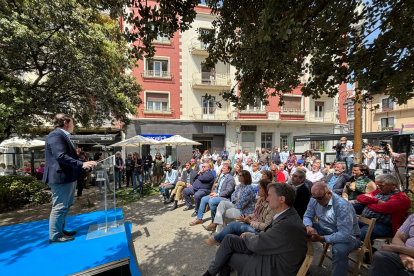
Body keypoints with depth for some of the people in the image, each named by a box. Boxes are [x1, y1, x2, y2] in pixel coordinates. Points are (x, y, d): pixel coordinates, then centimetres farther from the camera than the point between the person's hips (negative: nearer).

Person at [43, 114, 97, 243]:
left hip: (68, 177, 11)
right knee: (59, 207, 1)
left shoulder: (63, 136, 16)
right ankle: (55, 236, 16)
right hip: (60, 178, -11)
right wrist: (82, 164, -28)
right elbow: (61, 156, -26)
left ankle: (60, 230, 35)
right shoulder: (56, 135, -16)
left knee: (66, 206, 21)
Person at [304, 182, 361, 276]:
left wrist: (321, 239, -39)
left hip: (348, 236, -5)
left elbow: (345, 235, -33)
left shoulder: (342, 206, -30)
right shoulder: (314, 200, -11)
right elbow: (307, 216, -3)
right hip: (326, 229, 6)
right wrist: (308, 227, -26)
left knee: (339, 249, -38)